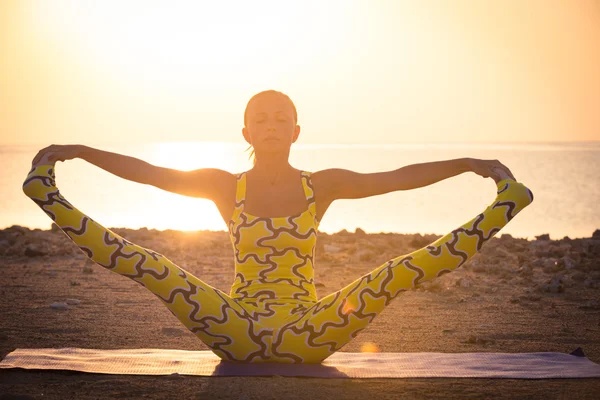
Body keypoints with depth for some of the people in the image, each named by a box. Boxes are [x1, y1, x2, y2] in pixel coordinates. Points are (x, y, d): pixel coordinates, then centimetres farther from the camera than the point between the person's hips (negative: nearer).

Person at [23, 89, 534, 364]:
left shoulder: (323, 185, 5)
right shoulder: (225, 186, 5)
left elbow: (398, 177, -2)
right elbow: (149, 172, -2)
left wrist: (466, 163, -10)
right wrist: (79, 151, -10)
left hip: (306, 336, 0)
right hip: (238, 331, 1)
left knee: (399, 271, -19)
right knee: (145, 264, -17)